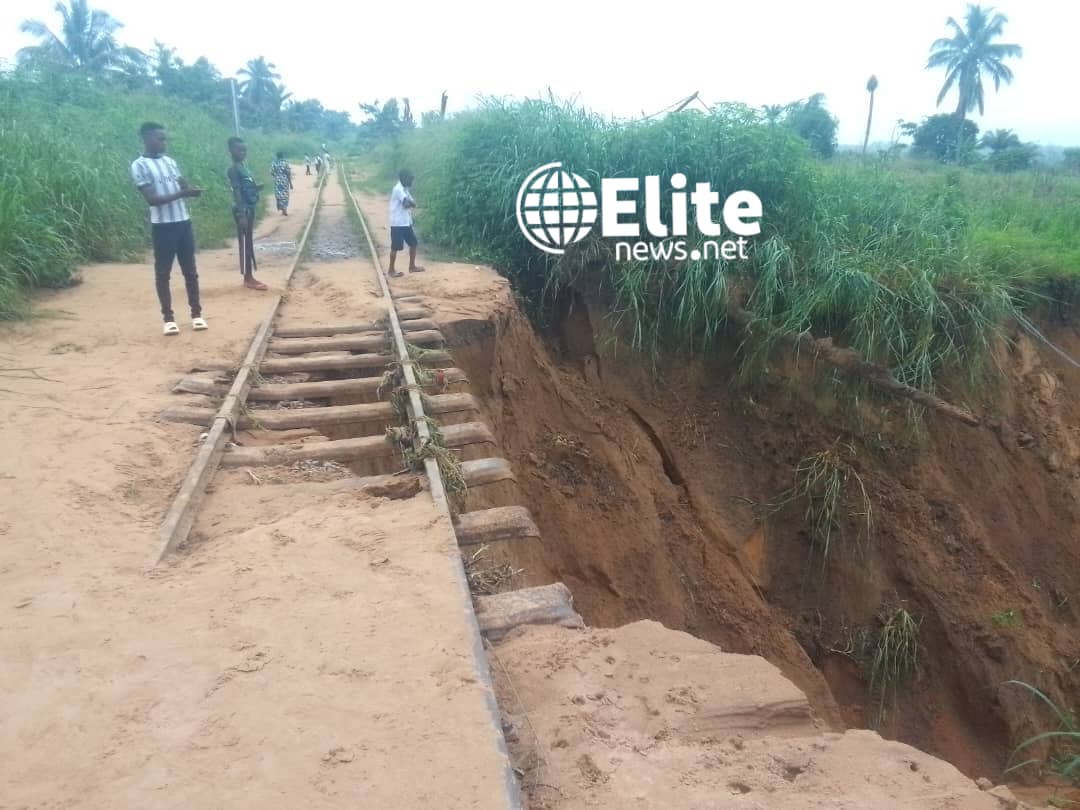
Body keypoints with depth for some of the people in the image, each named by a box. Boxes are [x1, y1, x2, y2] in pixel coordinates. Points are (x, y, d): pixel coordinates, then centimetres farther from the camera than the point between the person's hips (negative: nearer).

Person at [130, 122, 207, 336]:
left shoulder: (170, 161, 11)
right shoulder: (139, 165, -8)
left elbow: (183, 185, 16)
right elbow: (152, 199, -15)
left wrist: (192, 190, -8)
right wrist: (181, 193, -24)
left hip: (184, 222, 6)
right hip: (162, 225, -5)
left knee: (190, 271, 8)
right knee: (163, 273, 3)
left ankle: (197, 314, 15)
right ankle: (168, 318, 9)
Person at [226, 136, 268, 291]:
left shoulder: (244, 166, 14)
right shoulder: (233, 168, -13)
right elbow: (237, 192, -20)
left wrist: (257, 187, 5)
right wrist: (242, 214, -24)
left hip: (250, 207, 9)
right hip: (242, 209, -9)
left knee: (249, 242, 11)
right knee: (245, 243, -5)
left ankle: (250, 277, 17)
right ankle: (248, 278, -1)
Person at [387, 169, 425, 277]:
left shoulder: (405, 189, 14)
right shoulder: (398, 189, -17)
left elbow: (412, 203, 10)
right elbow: (407, 203, -26)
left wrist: (410, 203, -11)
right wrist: (412, 203, -5)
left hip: (406, 223, 9)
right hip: (398, 224, -9)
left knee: (413, 243, 14)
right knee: (395, 247, -2)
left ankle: (412, 266, 27)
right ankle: (391, 270, 8)